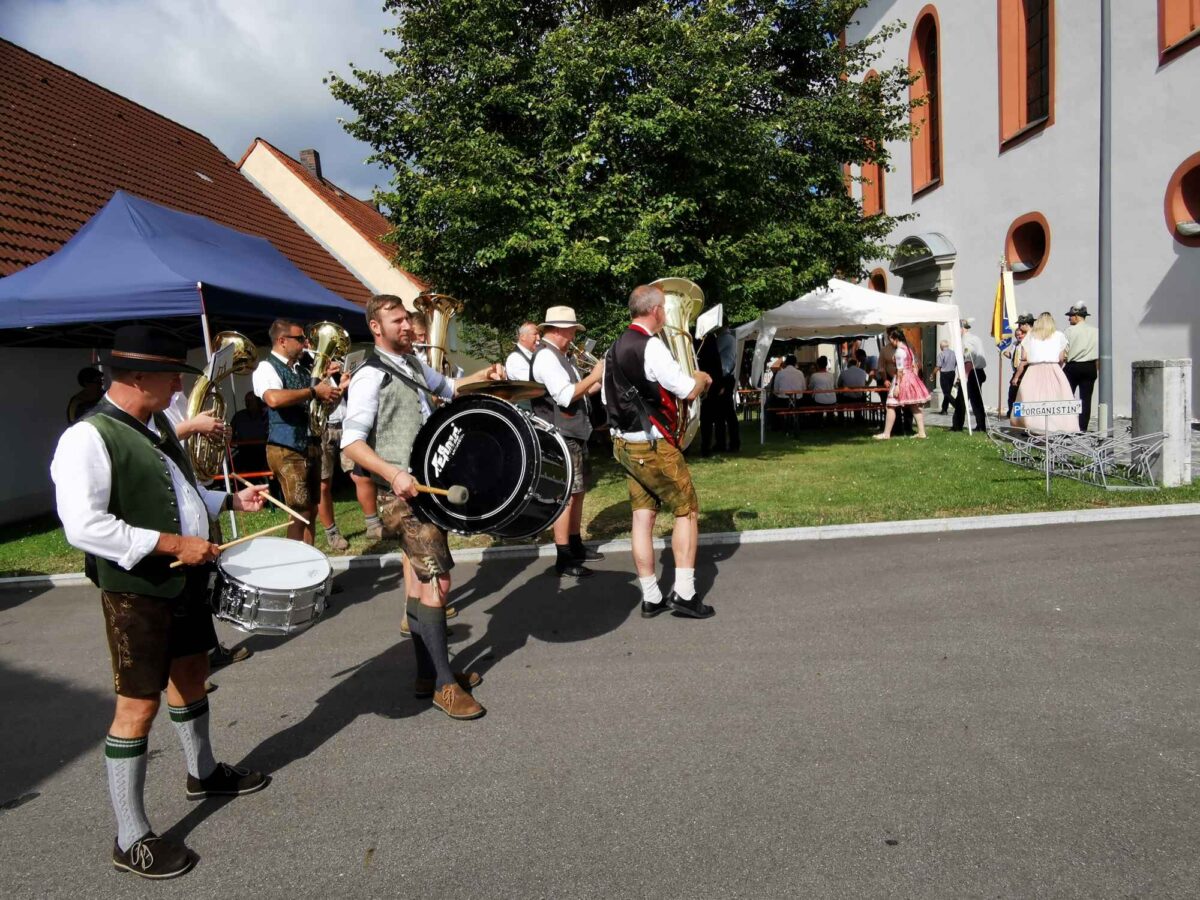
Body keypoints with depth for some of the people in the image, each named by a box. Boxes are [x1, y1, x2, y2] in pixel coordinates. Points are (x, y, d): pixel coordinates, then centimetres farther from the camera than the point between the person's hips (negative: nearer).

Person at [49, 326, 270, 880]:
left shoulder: (156, 425, 7)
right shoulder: (88, 439, -20)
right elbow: (84, 527, -28)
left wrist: (230, 500, 7)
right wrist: (173, 544, -26)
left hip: (185, 580, 9)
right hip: (136, 592, -9)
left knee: (190, 673, 23)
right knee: (139, 706, 0)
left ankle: (204, 774, 46)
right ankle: (131, 841, 15)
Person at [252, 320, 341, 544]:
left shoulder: (302, 369, 17)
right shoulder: (267, 368, -7)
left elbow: (322, 400, 24)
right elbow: (274, 399, -28)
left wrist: (332, 392, 1)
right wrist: (314, 392, -18)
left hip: (312, 446, 8)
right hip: (287, 450, -8)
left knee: (311, 510, 12)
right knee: (300, 513, -9)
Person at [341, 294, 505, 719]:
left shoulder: (413, 364, 14)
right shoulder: (370, 376, -12)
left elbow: (447, 388, 31)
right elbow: (352, 442, -18)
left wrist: (485, 375, 13)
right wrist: (393, 473, -32)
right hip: (404, 494, -9)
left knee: (422, 577, 13)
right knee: (438, 579, -10)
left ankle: (427, 673, 23)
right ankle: (444, 685, 0)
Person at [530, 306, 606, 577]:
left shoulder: (559, 356, 17)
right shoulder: (545, 356, -15)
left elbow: (577, 391, 21)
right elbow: (565, 396, -24)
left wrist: (603, 380, 8)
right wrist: (594, 375, -14)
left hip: (574, 435, 11)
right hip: (560, 437, -11)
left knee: (577, 492, 16)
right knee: (565, 495, -8)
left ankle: (576, 546, 27)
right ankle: (564, 559, -4)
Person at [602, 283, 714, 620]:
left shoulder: (615, 348, 10)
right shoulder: (651, 346, -17)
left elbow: (608, 398, 17)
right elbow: (689, 391, -17)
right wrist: (702, 378, 4)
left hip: (624, 444, 8)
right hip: (653, 445, -8)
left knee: (642, 516, 10)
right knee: (687, 511, 4)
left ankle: (651, 598, 15)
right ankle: (684, 593, 5)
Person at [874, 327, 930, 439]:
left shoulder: (899, 351, -16)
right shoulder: (908, 348, 13)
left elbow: (900, 370, -20)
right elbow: (914, 366, 15)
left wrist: (896, 385, -20)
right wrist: (915, 379, 19)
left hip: (902, 379, -9)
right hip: (912, 377, 9)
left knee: (891, 407, -2)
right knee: (915, 407, 9)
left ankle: (886, 433, 1)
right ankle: (921, 432, 10)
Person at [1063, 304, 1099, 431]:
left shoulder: (1070, 331, -7)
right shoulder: (1095, 331, 4)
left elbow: (1063, 352, -9)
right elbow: (1099, 354, 5)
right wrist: (1098, 369, 12)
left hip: (1072, 367, -3)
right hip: (1090, 367, 3)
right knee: (1086, 398, 5)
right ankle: (1083, 427, 3)